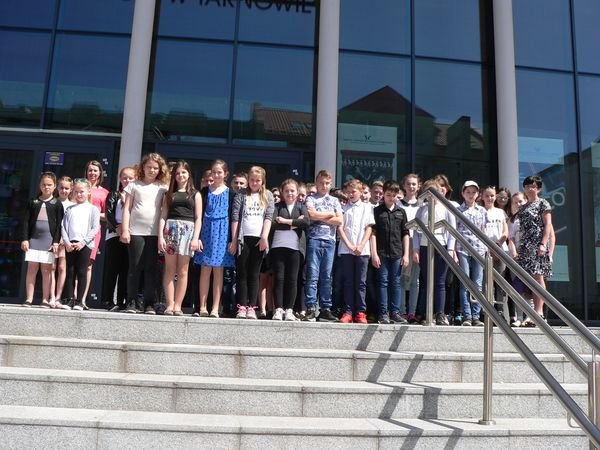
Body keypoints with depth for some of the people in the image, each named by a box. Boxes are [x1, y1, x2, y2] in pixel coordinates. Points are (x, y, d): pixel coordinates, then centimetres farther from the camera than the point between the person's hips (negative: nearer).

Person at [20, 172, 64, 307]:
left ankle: (45, 300, 3)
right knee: (31, 268, 2)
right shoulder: (33, 202, 9)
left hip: (49, 240, -2)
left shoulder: (57, 203, 3)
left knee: (46, 270, 0)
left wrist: (56, 241, -8)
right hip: (33, 239, 2)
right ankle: (29, 299, 5)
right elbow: (26, 221, 7)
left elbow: (59, 224, -1)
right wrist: (24, 239, -1)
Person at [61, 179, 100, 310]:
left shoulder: (93, 209, 4)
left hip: (85, 244, -3)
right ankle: (69, 299, 10)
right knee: (70, 272, 5)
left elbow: (95, 229, -4)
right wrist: (67, 242, -6)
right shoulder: (70, 209, 14)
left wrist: (83, 242, -12)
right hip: (70, 245, 3)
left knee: (82, 272, -2)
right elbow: (63, 227, 8)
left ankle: (79, 301, 3)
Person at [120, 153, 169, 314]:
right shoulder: (134, 185, 10)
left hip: (155, 233, 1)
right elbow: (127, 209, 6)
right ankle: (132, 302, 8)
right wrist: (125, 230, -2)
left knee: (151, 268, 2)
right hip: (136, 232, -1)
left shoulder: (162, 188, 11)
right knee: (135, 267, 1)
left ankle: (149, 303, 6)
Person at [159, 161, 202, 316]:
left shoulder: (195, 194, 11)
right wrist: (160, 236, -4)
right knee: (170, 269, -1)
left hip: (188, 229, -1)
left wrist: (195, 238, -7)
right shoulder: (169, 194, 15)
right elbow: (163, 216, 8)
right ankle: (169, 305, 1)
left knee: (182, 271, -1)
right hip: (170, 229, 1)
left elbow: (198, 218, 5)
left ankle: (177, 305, 1)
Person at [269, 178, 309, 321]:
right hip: (278, 245, 0)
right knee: (279, 278, -2)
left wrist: (286, 221, -7)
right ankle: (278, 309, 2)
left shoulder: (301, 207, 14)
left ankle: (289, 310, 5)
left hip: (295, 246, 1)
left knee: (292, 279, 0)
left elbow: (307, 222, -6)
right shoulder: (277, 206, 12)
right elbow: (273, 223, -6)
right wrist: (294, 223, -7)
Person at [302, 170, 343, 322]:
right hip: (314, 239, -3)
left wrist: (320, 217, -2)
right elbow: (312, 215, -9)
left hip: (330, 241, 3)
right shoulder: (311, 198, 10)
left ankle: (326, 309, 7)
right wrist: (330, 214, 2)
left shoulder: (335, 201, 18)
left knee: (326, 277, 4)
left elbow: (339, 221, 5)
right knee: (312, 276, -7)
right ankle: (310, 309, -6)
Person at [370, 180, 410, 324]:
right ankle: (383, 313, 6)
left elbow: (405, 234, 10)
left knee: (396, 283, 6)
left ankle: (395, 312, 12)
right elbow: (373, 233, -2)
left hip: (397, 253, 2)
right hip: (382, 253, -2)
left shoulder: (401, 212, 9)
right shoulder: (377, 211, 2)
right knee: (383, 282, 1)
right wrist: (374, 253, -8)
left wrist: (406, 254, 4)